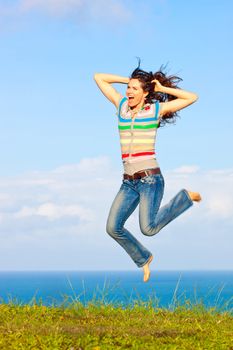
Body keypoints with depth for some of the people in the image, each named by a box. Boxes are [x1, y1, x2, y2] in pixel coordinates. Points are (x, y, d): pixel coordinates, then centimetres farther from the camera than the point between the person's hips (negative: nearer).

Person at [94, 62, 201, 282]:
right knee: (113, 227, -4)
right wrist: (128, 80, 16)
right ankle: (143, 259, 21)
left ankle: (185, 197, 7)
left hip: (150, 178, -5)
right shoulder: (122, 106, 12)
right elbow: (99, 78, 19)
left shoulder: (155, 109, 2)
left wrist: (163, 89, 5)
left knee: (148, 228, -18)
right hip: (129, 182, 5)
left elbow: (192, 97, 3)